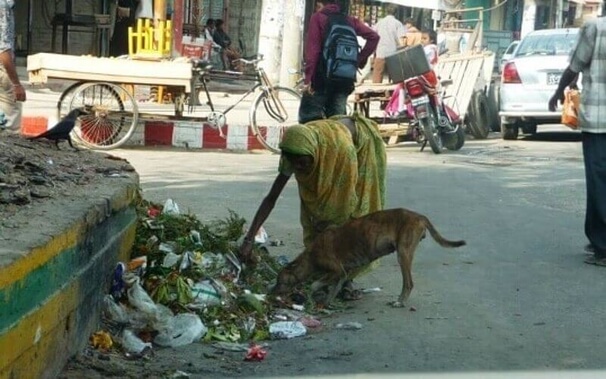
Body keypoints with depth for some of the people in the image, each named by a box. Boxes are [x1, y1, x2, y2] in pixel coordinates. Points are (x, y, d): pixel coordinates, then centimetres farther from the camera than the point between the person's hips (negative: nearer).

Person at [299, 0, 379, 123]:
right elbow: (374, 37, 1)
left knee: (309, 120, 0)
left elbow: (312, 49, -10)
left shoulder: (318, 18, -1)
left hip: (321, 76, -4)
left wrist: (308, 78, -13)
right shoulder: (350, 21, 10)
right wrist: (360, 59, 5)